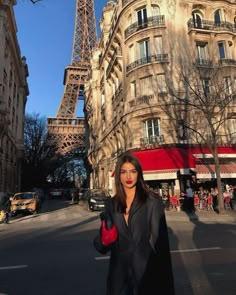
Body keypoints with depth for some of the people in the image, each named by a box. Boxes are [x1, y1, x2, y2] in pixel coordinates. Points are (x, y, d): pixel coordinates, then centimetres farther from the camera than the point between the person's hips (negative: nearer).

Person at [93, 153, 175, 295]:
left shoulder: (152, 202, -11)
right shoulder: (112, 204, 2)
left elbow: (160, 239, -12)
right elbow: (103, 237, 8)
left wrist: (163, 276, -13)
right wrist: (104, 240, -15)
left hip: (147, 269, -3)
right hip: (119, 270, 4)